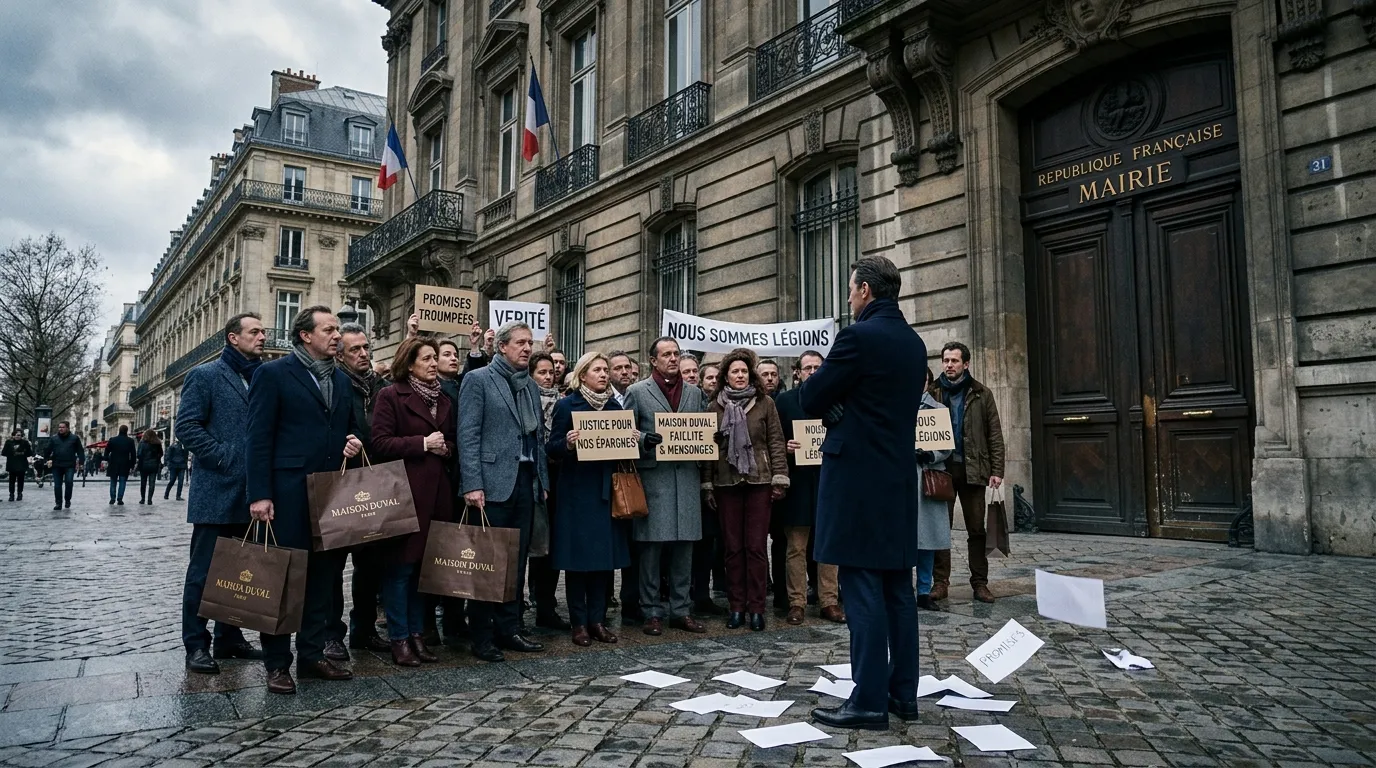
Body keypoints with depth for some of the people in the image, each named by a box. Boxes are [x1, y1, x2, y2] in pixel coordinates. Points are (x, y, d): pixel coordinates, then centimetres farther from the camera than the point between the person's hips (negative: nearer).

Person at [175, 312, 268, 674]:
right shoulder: (205, 375, -3)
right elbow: (187, 426, -10)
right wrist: (225, 458, -15)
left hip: (250, 494, 6)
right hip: (216, 491, -6)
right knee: (204, 571, 1)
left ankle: (229, 638, 23)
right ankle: (196, 645, 10)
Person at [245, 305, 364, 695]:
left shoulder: (342, 380, 15)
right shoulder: (273, 373, -4)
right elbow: (258, 438, -8)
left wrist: (354, 443, 0)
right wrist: (259, 495, -15)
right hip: (289, 492, -6)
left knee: (324, 574, 10)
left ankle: (313, 654, 22)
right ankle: (277, 663, 13)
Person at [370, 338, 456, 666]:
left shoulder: (444, 401, 17)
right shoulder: (391, 396, -3)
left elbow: (453, 443, 22)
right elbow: (380, 442, -11)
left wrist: (446, 448, 0)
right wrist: (422, 443, -15)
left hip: (437, 492, 6)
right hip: (404, 491, -6)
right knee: (400, 566, -2)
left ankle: (417, 633, 19)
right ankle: (398, 639, 8)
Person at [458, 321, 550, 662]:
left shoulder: (532, 386, 17)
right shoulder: (478, 380, -2)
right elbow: (468, 435, -9)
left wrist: (543, 481, 13)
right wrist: (472, 484, -16)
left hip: (526, 484, 6)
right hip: (493, 485, -6)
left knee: (517, 561, 10)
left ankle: (509, 630, 20)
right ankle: (482, 636, 10)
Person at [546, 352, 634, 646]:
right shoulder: (566, 405, -2)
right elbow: (552, 447, -4)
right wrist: (567, 443, -24)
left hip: (606, 489, 5)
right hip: (577, 490, -4)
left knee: (605, 554, 5)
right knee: (578, 555, -1)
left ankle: (598, 619, 14)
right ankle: (579, 622, 7)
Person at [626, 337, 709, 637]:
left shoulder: (695, 393, 16)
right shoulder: (637, 392, 4)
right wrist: (645, 440, -16)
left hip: (687, 477, 4)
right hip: (653, 476, -3)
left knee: (684, 546, 7)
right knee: (651, 546, -1)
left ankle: (681, 610, 16)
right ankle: (652, 612, 10)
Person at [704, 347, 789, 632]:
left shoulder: (765, 404, 4)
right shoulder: (716, 407, 7)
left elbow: (776, 442, 3)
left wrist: (779, 478, -4)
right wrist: (707, 484, 4)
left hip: (759, 481, -1)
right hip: (727, 483, 1)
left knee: (756, 546, 0)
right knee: (733, 546, 5)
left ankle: (756, 608, 7)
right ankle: (736, 606, 13)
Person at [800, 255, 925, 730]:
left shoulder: (859, 335, -14)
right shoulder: (914, 342, 12)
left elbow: (810, 399, -9)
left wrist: (828, 402, 11)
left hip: (858, 479, -8)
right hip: (898, 477, 8)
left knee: (863, 590, -4)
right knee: (898, 588, 12)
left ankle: (869, 701, 1)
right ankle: (903, 693, 20)